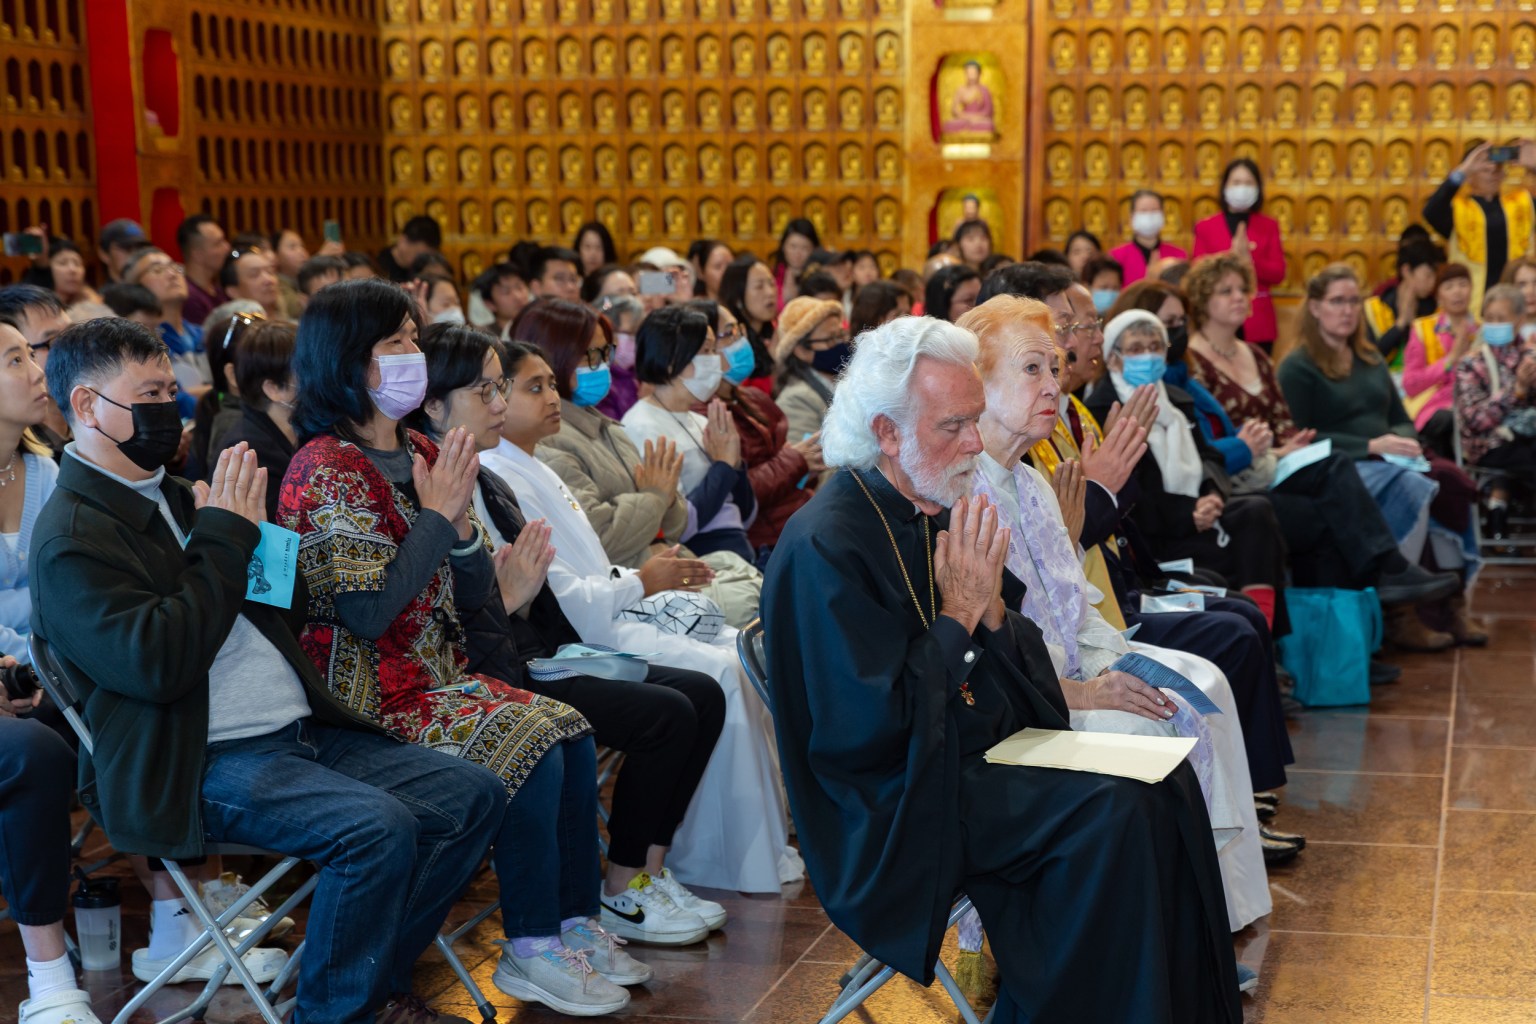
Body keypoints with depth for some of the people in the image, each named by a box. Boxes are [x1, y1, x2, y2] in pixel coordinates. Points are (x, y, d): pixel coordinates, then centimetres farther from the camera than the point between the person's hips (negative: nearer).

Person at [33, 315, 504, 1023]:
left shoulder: (177, 497, 18)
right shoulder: (71, 536, -9)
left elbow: (291, 609, 24)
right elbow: (154, 664, -23)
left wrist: (242, 529, 7)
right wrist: (224, 540, -15)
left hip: (301, 732, 9)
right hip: (205, 765, -9)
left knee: (473, 797, -2)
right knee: (378, 827, -30)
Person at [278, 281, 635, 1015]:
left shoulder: (420, 455, 9)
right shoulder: (328, 469, -14)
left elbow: (476, 594, 11)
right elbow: (367, 612, -23)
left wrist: (460, 520, -8)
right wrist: (438, 515, -16)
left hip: (438, 676, 8)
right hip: (366, 696, -8)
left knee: (572, 735, -7)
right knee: (528, 747, -21)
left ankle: (574, 925, 1)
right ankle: (529, 953, -9)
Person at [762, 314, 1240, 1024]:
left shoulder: (944, 511, 8)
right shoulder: (825, 546, -18)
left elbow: (1026, 665, 11)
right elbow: (870, 727, -22)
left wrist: (993, 611, -11)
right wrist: (959, 615, -16)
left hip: (986, 751, 8)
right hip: (900, 798, -8)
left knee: (1164, 783, -5)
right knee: (1112, 812, -23)